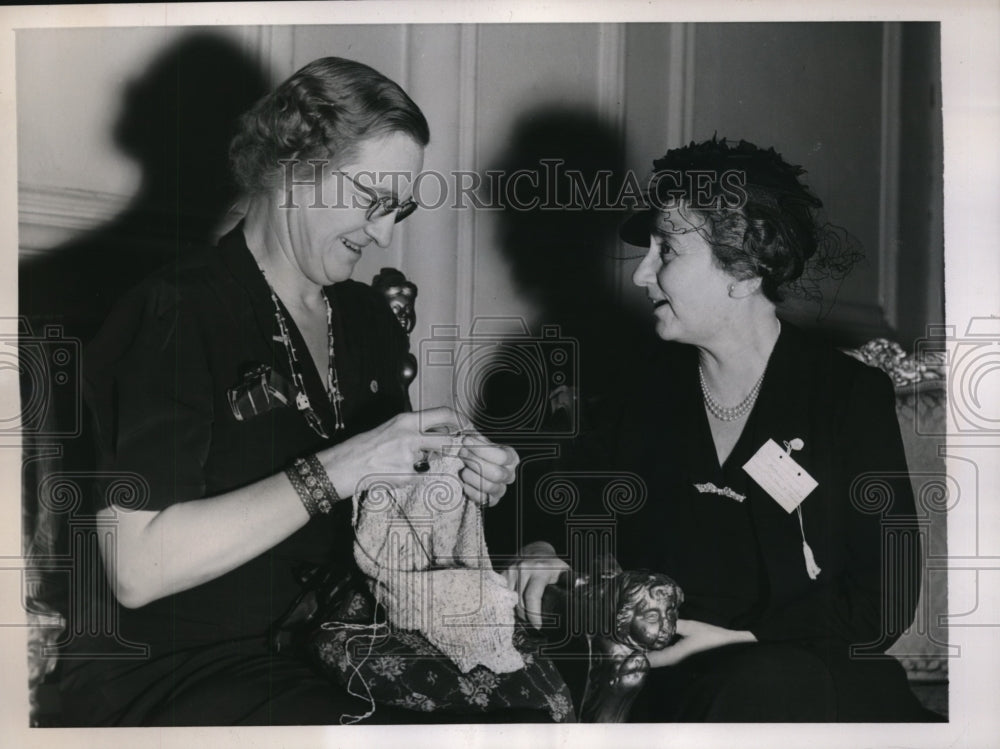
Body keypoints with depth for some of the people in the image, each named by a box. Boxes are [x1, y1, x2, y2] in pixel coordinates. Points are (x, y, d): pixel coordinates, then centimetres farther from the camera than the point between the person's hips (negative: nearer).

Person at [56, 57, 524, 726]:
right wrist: (335, 471, -25)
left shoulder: (368, 318, 9)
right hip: (169, 671, -6)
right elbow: (137, 570, -22)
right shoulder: (174, 317, -14)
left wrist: (456, 479, -4)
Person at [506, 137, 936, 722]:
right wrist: (552, 547, -3)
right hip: (677, 675, 3)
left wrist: (741, 639, -17)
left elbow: (886, 597, -7)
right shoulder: (652, 390, 8)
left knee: (764, 683, -37)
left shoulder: (852, 395, -4)